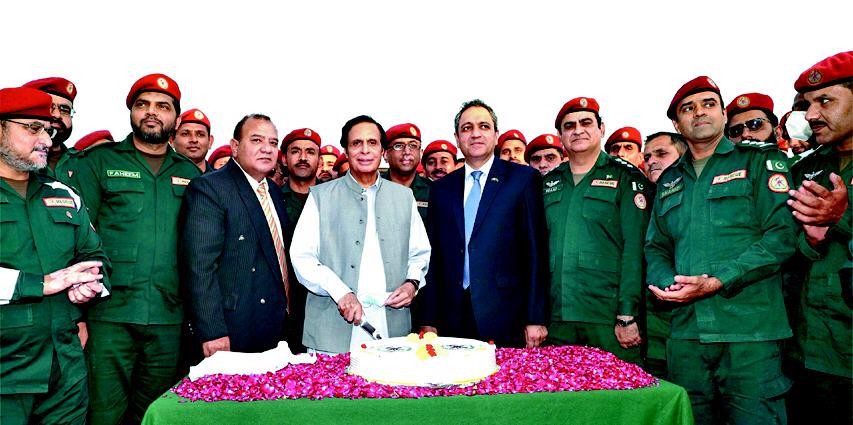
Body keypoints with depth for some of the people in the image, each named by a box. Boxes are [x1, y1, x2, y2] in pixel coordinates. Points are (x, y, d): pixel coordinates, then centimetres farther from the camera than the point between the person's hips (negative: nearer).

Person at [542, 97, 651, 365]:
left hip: (609, 319, -3)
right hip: (558, 319, 4)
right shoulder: (549, 183, 13)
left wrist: (627, 316, -13)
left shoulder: (626, 177, 1)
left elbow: (634, 247, -7)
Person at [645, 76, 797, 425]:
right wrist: (668, 284, -5)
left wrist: (717, 282, -17)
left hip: (749, 330, -4)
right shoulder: (669, 180, 17)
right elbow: (655, 247, 16)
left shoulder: (760, 161, 2)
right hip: (685, 330, 5)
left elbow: (782, 234, -9)